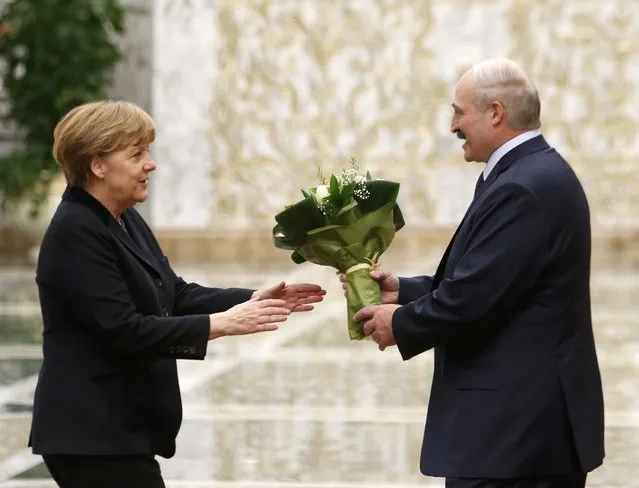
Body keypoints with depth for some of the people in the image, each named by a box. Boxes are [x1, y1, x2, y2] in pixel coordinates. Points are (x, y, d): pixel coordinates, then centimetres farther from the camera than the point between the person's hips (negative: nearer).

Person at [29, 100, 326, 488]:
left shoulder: (126, 221, 11)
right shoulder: (75, 233, -18)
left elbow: (176, 294, 13)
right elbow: (124, 329, -23)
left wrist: (252, 300, -1)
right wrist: (222, 324, -22)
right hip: (93, 434, -10)